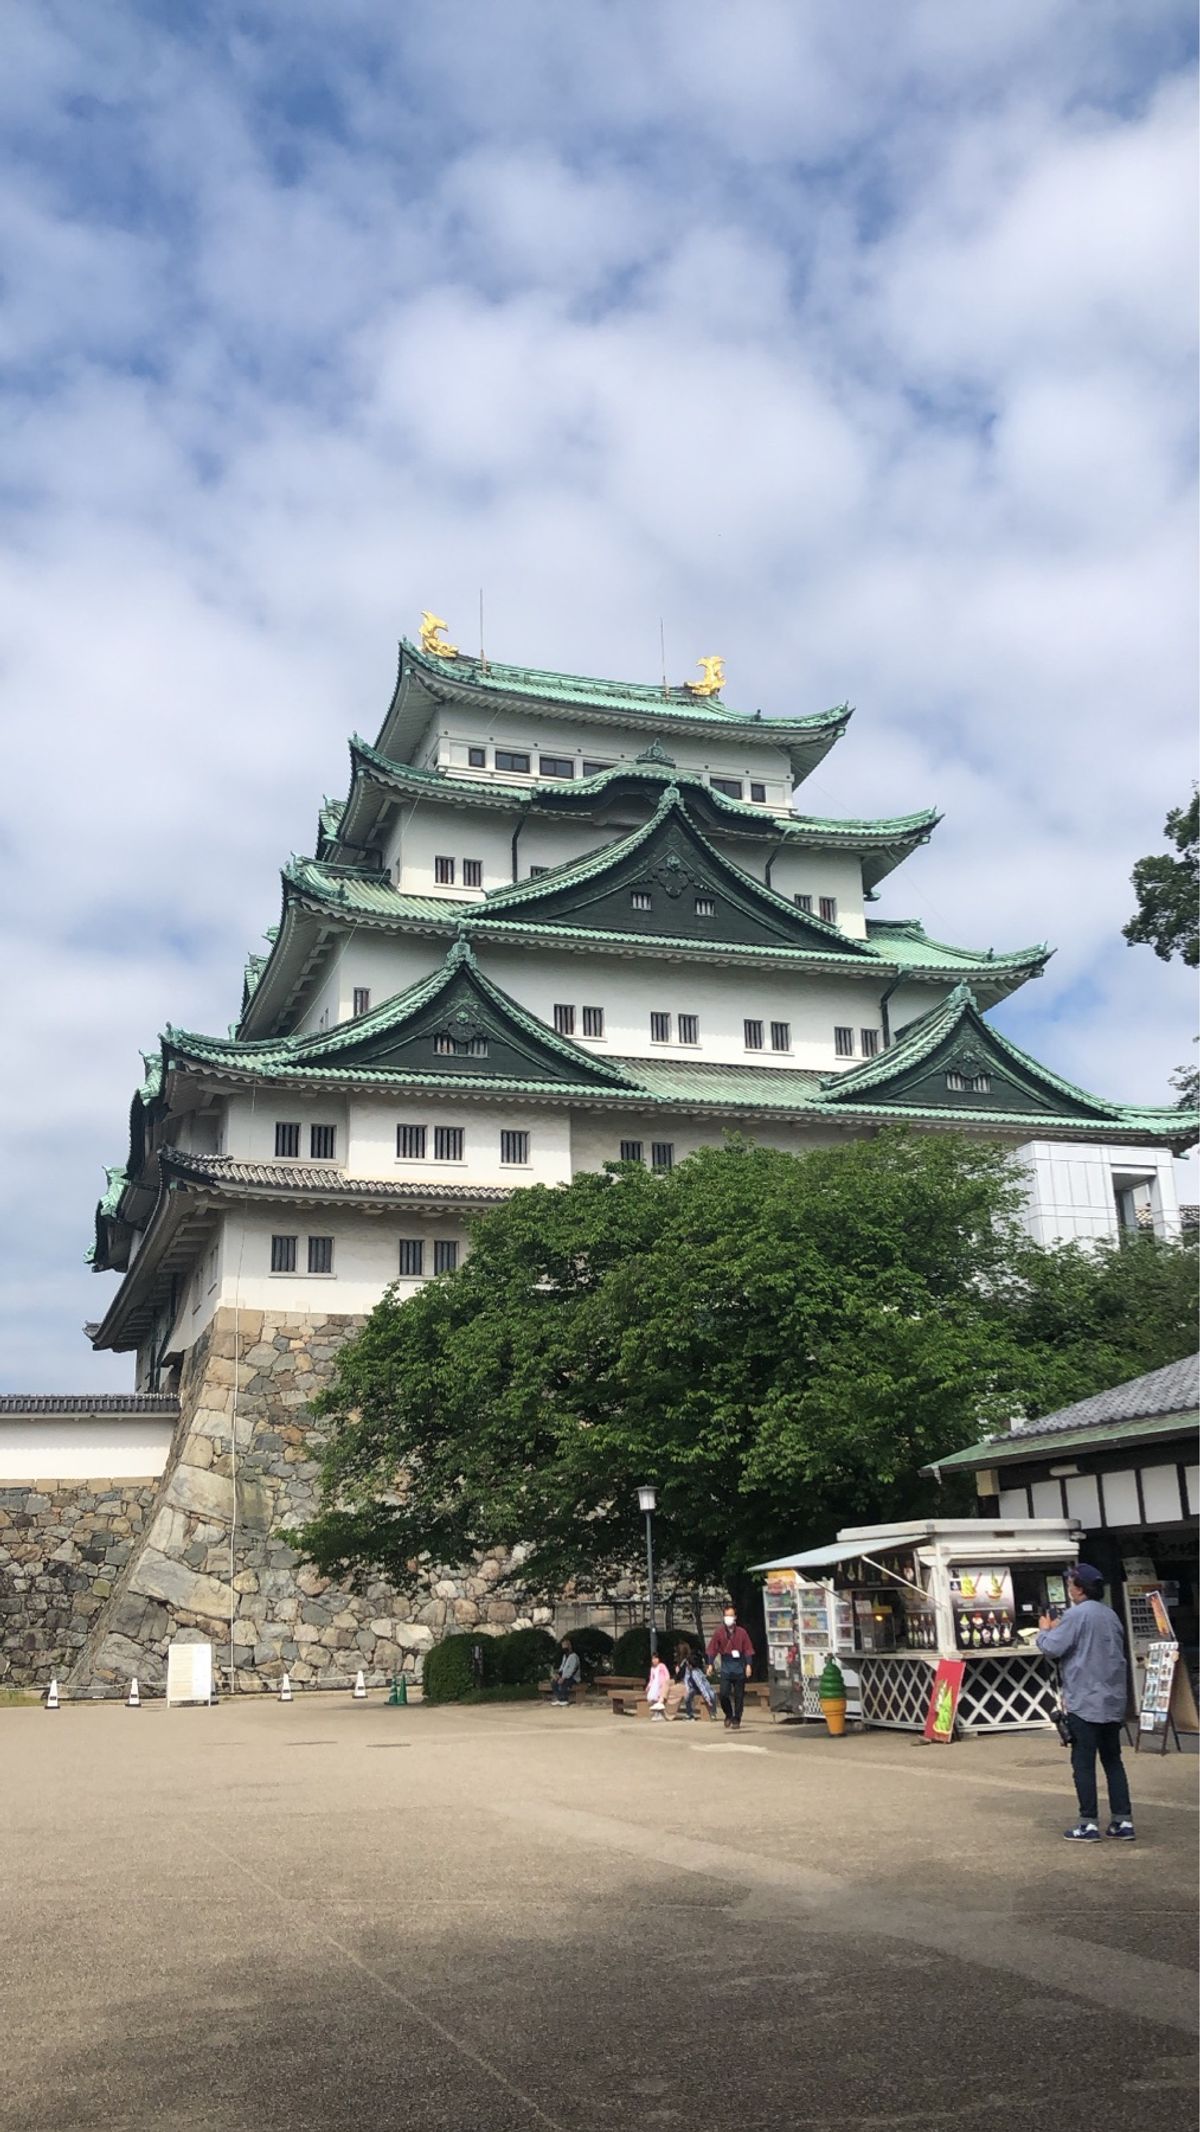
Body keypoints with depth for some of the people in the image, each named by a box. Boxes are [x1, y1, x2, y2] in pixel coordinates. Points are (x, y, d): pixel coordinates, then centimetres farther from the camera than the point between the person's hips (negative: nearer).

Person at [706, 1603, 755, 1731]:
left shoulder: (741, 1632, 0)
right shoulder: (720, 1632, 2)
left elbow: (748, 1650, 0)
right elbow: (713, 1649, 5)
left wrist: (748, 1665, -8)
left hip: (739, 1667, 0)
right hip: (726, 1667, 0)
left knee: (739, 1696, 3)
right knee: (724, 1694, -10)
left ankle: (736, 1720, 14)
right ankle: (729, 1715, 15)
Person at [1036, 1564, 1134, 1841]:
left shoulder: (1076, 1614, -15)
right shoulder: (1110, 1614, 11)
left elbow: (1052, 1648, -18)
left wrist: (1044, 1630, 4)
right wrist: (1057, 1630, 16)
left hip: (1085, 1702, -7)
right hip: (1113, 1701, 7)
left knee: (1083, 1763, 0)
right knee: (1113, 1761, 13)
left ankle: (1089, 1824, 0)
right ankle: (1123, 1821, 12)